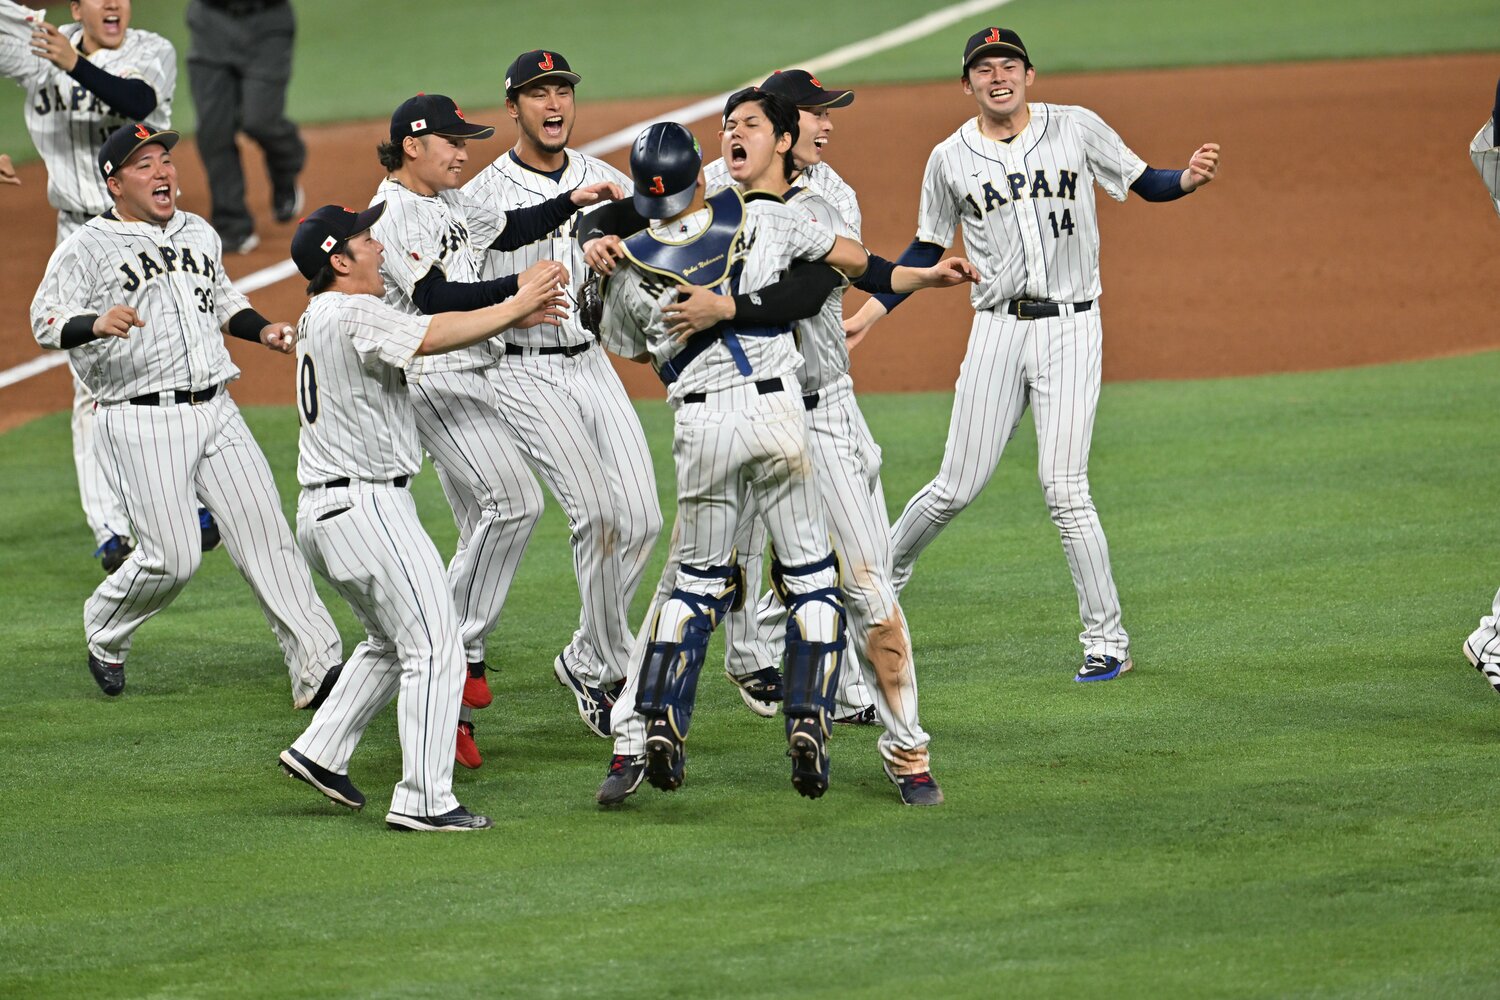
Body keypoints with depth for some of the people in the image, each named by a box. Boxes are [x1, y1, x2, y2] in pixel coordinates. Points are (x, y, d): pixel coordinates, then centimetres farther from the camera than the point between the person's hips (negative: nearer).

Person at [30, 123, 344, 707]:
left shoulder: (200, 234, 18)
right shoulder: (86, 248, -2)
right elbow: (46, 321, -13)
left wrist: (262, 331, 15)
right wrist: (97, 323, -34)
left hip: (216, 412, 5)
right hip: (140, 423, -5)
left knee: (265, 531, -5)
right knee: (173, 556, -10)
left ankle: (316, 666, -7)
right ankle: (104, 631, 20)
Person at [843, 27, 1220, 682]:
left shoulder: (1077, 129, 1)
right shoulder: (951, 159, 5)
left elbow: (1145, 185, 7)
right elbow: (927, 248, 15)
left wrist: (1189, 180, -16)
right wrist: (866, 315, 8)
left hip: (1071, 329, -2)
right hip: (998, 329, 2)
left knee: (1063, 488, -11)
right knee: (958, 486, 1)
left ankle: (1107, 641, -3)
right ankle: (885, 574, 28)